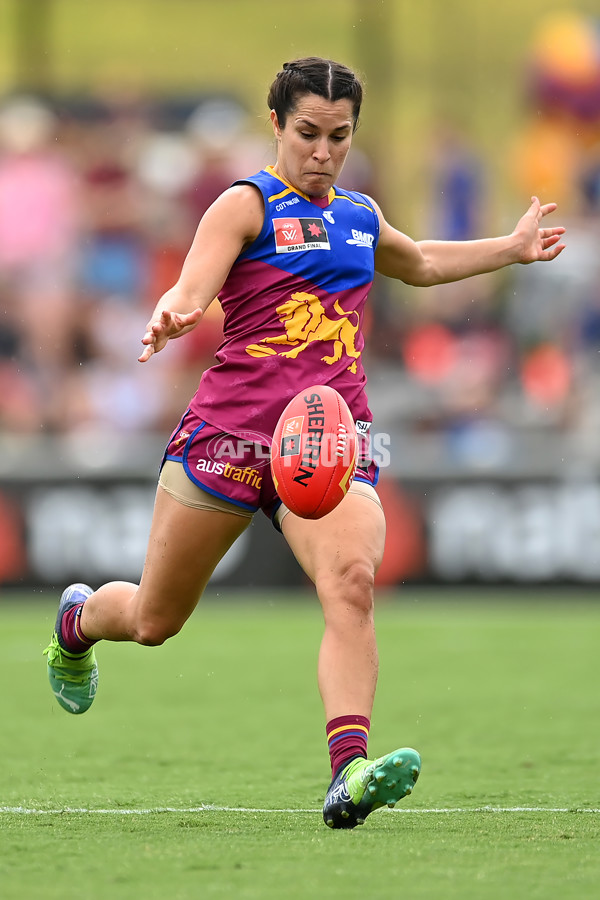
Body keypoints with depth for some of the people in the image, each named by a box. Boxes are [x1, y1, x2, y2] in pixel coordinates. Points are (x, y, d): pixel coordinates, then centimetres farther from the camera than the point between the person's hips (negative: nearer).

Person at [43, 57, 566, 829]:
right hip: (231, 430, -3)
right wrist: (170, 318, -38)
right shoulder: (247, 205, 0)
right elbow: (190, 291, -15)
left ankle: (348, 775, -38)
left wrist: (511, 248, 38)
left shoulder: (359, 216, 18)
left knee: (351, 580, -27)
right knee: (155, 620, 9)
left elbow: (419, 264, 42)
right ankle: (78, 619, 46)